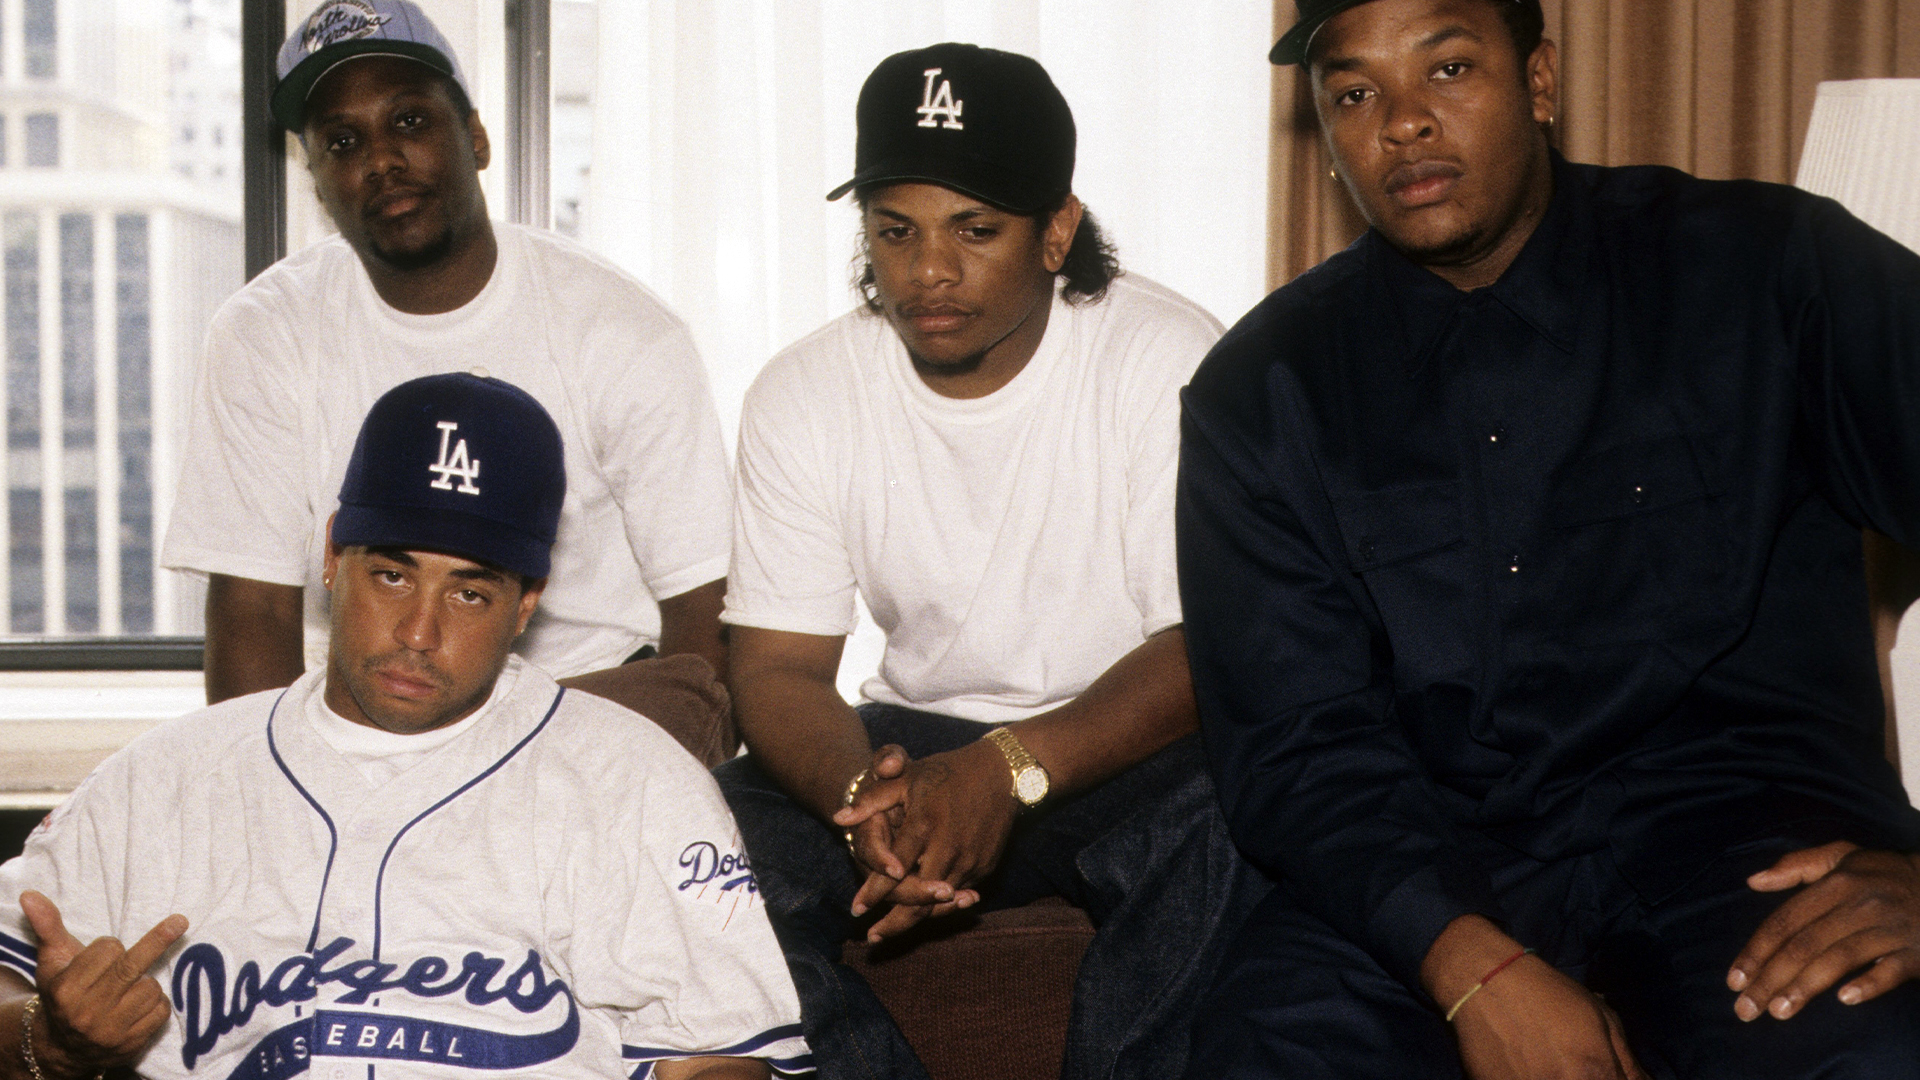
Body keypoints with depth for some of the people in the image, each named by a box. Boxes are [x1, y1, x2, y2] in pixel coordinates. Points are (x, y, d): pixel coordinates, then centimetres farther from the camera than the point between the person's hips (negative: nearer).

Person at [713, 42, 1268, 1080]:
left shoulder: (1169, 360, -14)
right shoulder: (801, 397, -3)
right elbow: (780, 667, -4)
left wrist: (1011, 770, -34)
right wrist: (865, 798, -27)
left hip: (1123, 745, -3)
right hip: (918, 747, 3)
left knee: (1217, 819, -36)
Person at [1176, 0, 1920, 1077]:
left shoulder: (1766, 270, 2)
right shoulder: (1263, 389, 6)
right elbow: (1294, 737, -2)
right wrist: (1474, 969, -20)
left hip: (1738, 814, -1)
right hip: (1427, 857, 2)